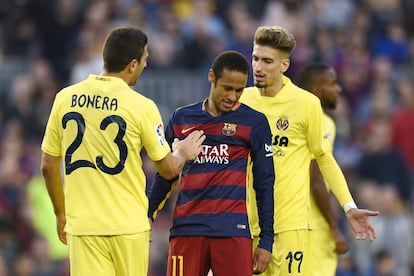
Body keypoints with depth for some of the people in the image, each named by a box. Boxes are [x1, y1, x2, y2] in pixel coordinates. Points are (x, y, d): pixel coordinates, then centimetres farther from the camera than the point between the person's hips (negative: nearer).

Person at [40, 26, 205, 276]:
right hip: (128, 225, -2)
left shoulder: (65, 98, 3)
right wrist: (183, 154, 24)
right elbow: (168, 169, 1)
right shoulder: (140, 106, -7)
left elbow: (48, 166, 8)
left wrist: (61, 213, 21)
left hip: (81, 226, 2)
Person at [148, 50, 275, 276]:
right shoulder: (182, 118, 13)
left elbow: (264, 184, 5)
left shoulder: (254, 122, 5)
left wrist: (266, 241, 0)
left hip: (232, 229, -3)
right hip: (186, 229, 3)